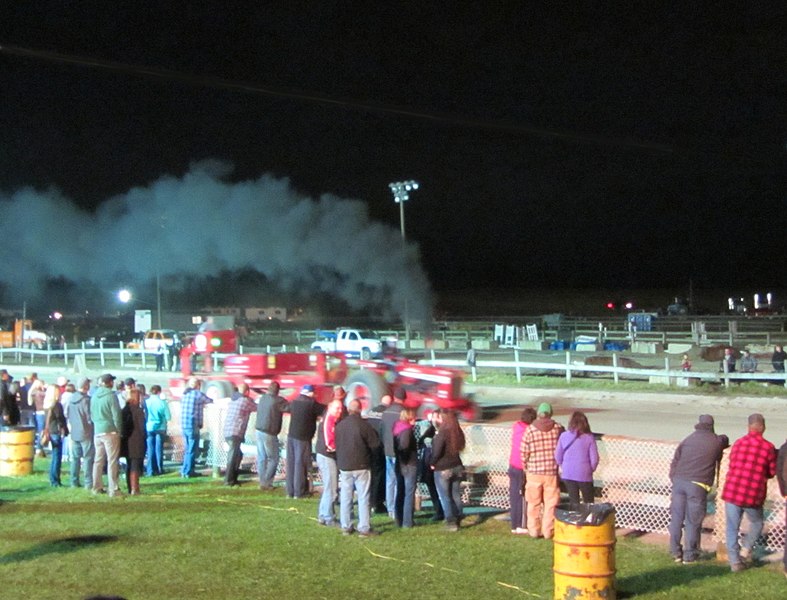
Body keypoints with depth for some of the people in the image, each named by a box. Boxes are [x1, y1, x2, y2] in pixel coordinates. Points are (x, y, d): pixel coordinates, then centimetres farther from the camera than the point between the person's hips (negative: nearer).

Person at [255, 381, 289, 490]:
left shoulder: (262, 398, 6)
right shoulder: (277, 400, -15)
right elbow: (290, 407, -15)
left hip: (258, 431, 7)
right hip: (269, 434, -7)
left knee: (261, 458, 12)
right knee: (273, 459, 5)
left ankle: (262, 482, 15)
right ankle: (266, 483, 3)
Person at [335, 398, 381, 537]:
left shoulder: (339, 425, 0)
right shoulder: (363, 424, -16)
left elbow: (337, 444, 9)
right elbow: (375, 443, -9)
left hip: (344, 466, 4)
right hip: (361, 466, -4)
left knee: (345, 497, 11)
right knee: (363, 498, 1)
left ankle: (346, 527, 15)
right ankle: (364, 528, 0)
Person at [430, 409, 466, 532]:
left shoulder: (443, 433, -19)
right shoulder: (458, 433, 2)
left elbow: (437, 451, -23)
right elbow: (459, 448, 7)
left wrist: (433, 463, -8)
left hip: (443, 469, -6)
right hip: (456, 467, 6)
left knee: (445, 497, 2)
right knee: (455, 495, 14)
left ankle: (451, 522, 0)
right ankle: (458, 520, 19)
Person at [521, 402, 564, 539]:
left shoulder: (530, 430, -9)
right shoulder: (558, 428, -7)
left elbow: (524, 452, -5)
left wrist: (525, 466, 13)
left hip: (534, 472, 0)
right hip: (552, 472, 0)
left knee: (534, 503, 12)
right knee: (550, 503, 9)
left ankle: (534, 530, 17)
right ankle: (548, 530, 11)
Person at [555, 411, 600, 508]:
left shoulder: (564, 436, -2)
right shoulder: (589, 437, -8)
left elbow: (558, 456, 2)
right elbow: (594, 458, -7)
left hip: (568, 474, 2)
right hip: (584, 474, -2)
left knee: (574, 502, 10)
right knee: (589, 503, 10)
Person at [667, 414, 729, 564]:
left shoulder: (688, 440, 13)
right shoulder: (717, 441, 6)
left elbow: (674, 462, 12)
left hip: (679, 481, 3)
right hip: (697, 485, -3)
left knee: (676, 518, 9)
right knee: (693, 521, 4)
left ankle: (675, 552, 14)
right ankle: (689, 555, 10)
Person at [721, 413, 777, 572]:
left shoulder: (738, 443, 5)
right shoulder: (768, 447, -5)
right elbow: (772, 472, 6)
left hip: (732, 492, 2)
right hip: (753, 495, -2)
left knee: (732, 528, 10)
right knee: (756, 524, 23)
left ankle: (735, 561, 7)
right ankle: (746, 548, 7)